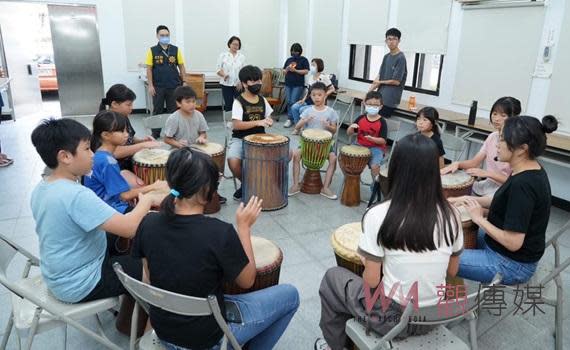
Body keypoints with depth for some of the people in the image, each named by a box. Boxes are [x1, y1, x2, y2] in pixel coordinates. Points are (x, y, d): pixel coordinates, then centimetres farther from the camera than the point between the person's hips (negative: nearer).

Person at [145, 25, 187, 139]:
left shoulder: (176, 50, 2)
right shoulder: (152, 50, -1)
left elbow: (181, 67, 6)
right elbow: (149, 69, -1)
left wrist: (184, 82, 0)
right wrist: (150, 86, -6)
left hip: (174, 86, 1)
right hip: (158, 87, -1)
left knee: (173, 110, 8)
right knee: (157, 110, 8)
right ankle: (155, 134, 18)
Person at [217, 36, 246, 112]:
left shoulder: (242, 57, 7)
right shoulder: (223, 55, 3)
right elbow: (218, 69, 2)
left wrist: (241, 82, -11)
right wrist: (223, 74, -19)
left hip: (238, 85, 1)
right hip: (226, 84, -1)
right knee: (228, 105, 0)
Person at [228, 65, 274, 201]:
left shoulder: (262, 100, 8)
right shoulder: (239, 102, -10)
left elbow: (268, 118, 18)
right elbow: (236, 125, -21)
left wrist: (269, 122, -7)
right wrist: (258, 122, -27)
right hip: (240, 139, -5)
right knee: (233, 161, -34)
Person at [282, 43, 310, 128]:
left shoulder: (303, 60, 2)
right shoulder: (288, 60, 15)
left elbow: (306, 71, -7)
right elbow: (284, 71, 17)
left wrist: (295, 70, -15)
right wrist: (287, 69, -7)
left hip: (298, 85, -5)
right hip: (288, 84, 5)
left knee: (293, 102, -10)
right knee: (289, 102, 3)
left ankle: (290, 119, -5)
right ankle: (291, 119, 10)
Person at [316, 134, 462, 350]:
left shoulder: (379, 215, -23)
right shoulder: (451, 215, -9)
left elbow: (371, 281, -17)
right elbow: (452, 271, 4)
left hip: (392, 318, -5)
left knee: (332, 277, 20)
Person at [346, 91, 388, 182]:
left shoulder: (382, 122, -9)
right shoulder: (361, 118, 1)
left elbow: (383, 141, -12)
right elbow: (349, 134, 6)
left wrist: (372, 139, -30)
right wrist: (351, 127, -17)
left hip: (375, 148, -4)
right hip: (360, 145, 4)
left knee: (374, 166, -29)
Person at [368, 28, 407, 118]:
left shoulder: (401, 58, -12)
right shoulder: (386, 56, 12)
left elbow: (396, 81, -15)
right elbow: (379, 77, 11)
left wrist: (380, 82, 0)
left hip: (390, 100, -7)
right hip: (380, 97, 7)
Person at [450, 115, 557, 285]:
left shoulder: (523, 184, -32)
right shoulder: (531, 170, -3)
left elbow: (513, 243, -30)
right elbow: (504, 201, 12)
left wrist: (479, 219, -19)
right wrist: (469, 199, 2)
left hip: (511, 264, -9)